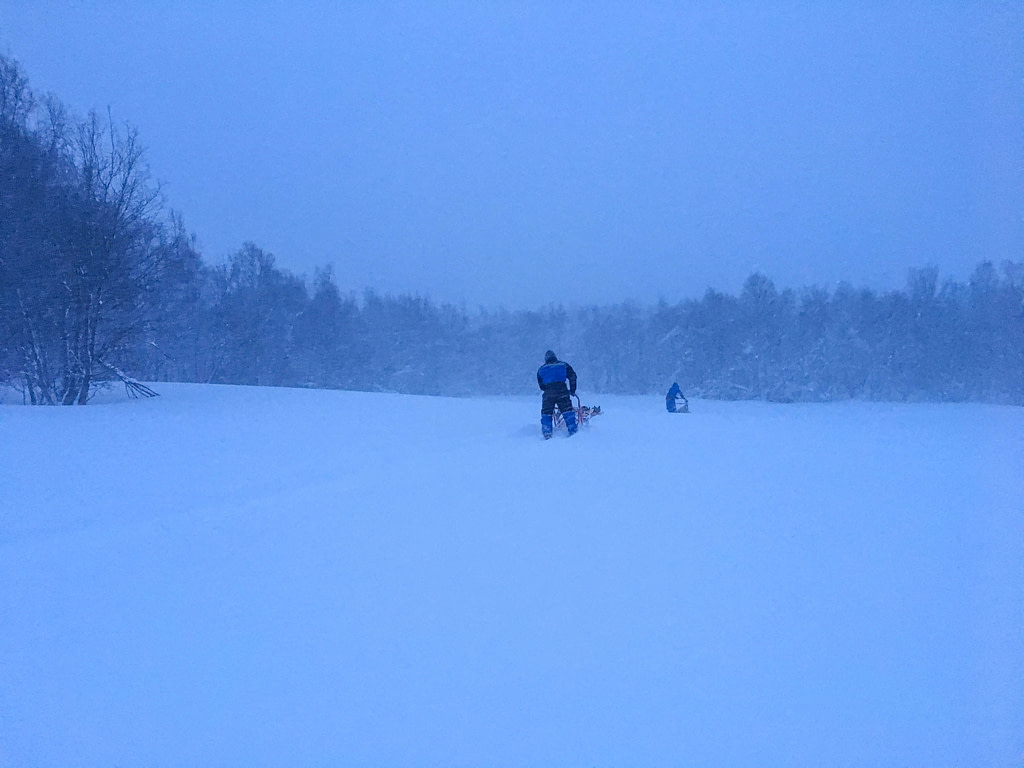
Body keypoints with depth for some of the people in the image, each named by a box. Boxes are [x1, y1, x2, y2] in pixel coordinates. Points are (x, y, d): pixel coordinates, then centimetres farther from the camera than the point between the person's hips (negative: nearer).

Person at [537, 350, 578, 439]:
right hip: (562, 392, -1)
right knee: (568, 412, 5)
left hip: (548, 394, 1)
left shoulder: (541, 369, 19)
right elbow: (572, 377, 7)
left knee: (546, 413, 8)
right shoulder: (564, 365, 15)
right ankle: (573, 431, 2)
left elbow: (541, 385, 17)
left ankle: (547, 434, 0)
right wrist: (572, 390, 13)